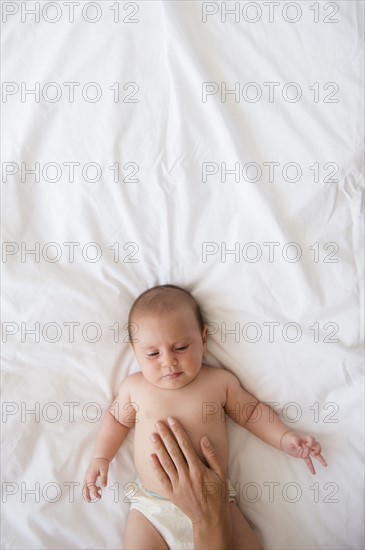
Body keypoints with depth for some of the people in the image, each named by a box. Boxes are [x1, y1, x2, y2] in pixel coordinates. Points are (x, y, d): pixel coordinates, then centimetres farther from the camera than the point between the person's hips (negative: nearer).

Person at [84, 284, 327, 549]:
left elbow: (251, 412, 9)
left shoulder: (220, 381, -4)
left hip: (213, 501, 0)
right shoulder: (134, 386, -1)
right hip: (151, 508, 1)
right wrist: (101, 457, 7)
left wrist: (284, 438, -2)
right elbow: (117, 419, 16)